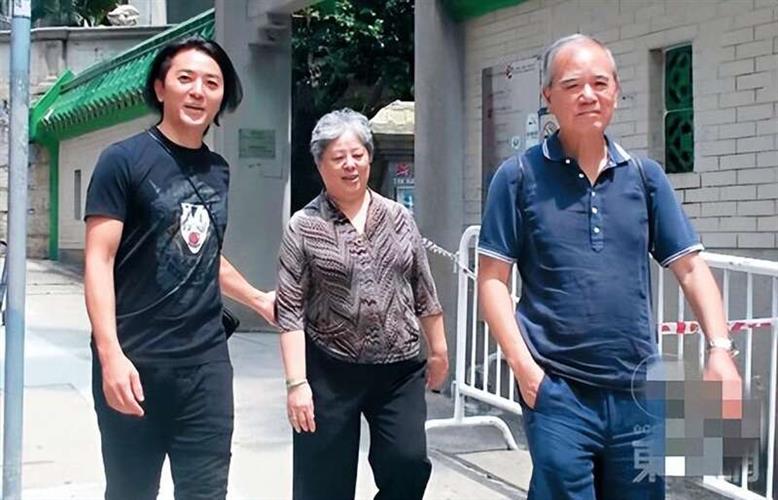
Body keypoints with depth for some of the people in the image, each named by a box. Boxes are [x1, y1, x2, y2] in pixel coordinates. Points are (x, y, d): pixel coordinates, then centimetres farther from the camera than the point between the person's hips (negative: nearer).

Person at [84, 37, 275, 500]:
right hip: (136, 361, -4)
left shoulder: (218, 170, 12)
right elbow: (99, 260, -11)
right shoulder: (125, 160, -5)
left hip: (207, 361, 5)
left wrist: (259, 299, 26)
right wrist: (111, 354, -20)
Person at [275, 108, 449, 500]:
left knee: (409, 465, -5)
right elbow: (290, 311, -8)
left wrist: (438, 349, 13)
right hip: (330, 371, -2)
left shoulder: (399, 217, 7)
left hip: (400, 369, 3)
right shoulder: (303, 227, -4)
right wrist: (297, 382, -13)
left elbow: (423, 291, 12)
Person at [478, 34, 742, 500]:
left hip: (639, 391, 4)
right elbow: (493, 278, -3)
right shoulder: (520, 176, -2)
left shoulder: (645, 175, 7)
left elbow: (691, 267, 7)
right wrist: (523, 364, -11)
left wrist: (720, 349, -6)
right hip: (558, 391, -3)